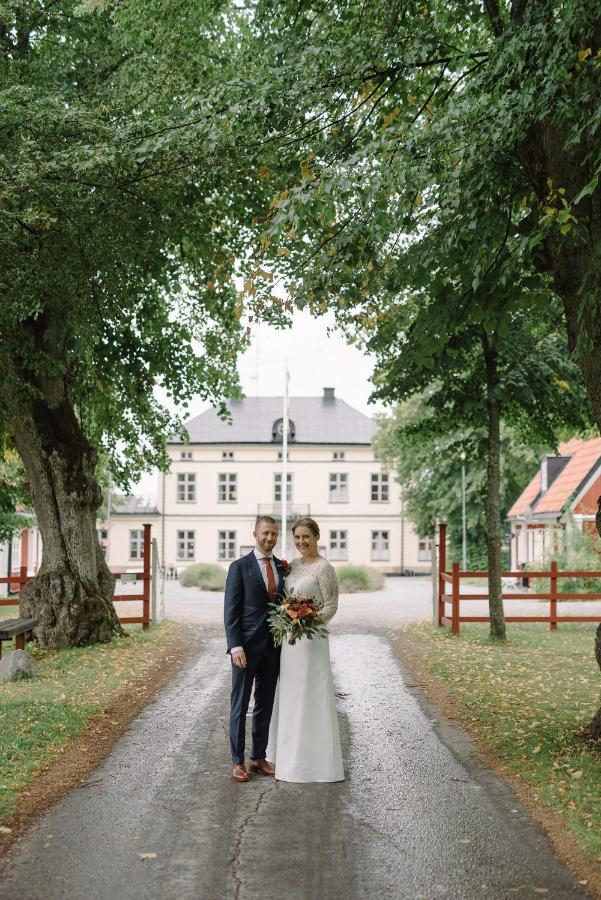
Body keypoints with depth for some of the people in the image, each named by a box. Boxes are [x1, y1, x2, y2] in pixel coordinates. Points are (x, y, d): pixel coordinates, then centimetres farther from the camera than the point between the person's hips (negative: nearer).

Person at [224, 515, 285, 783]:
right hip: (247, 645, -5)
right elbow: (231, 611, -8)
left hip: (273, 647, 5)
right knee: (240, 704, 2)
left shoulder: (283, 567, 10)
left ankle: (259, 758, 20)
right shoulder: (240, 567, -5)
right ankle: (238, 761, 10)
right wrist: (235, 647, -16)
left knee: (265, 705, 11)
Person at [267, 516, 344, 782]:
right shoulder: (294, 565, 11)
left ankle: (314, 760, 6)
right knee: (290, 695, 14)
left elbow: (331, 606, -11)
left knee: (309, 696, -3)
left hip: (310, 638, -8)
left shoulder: (323, 568, -11)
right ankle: (292, 754, 25)